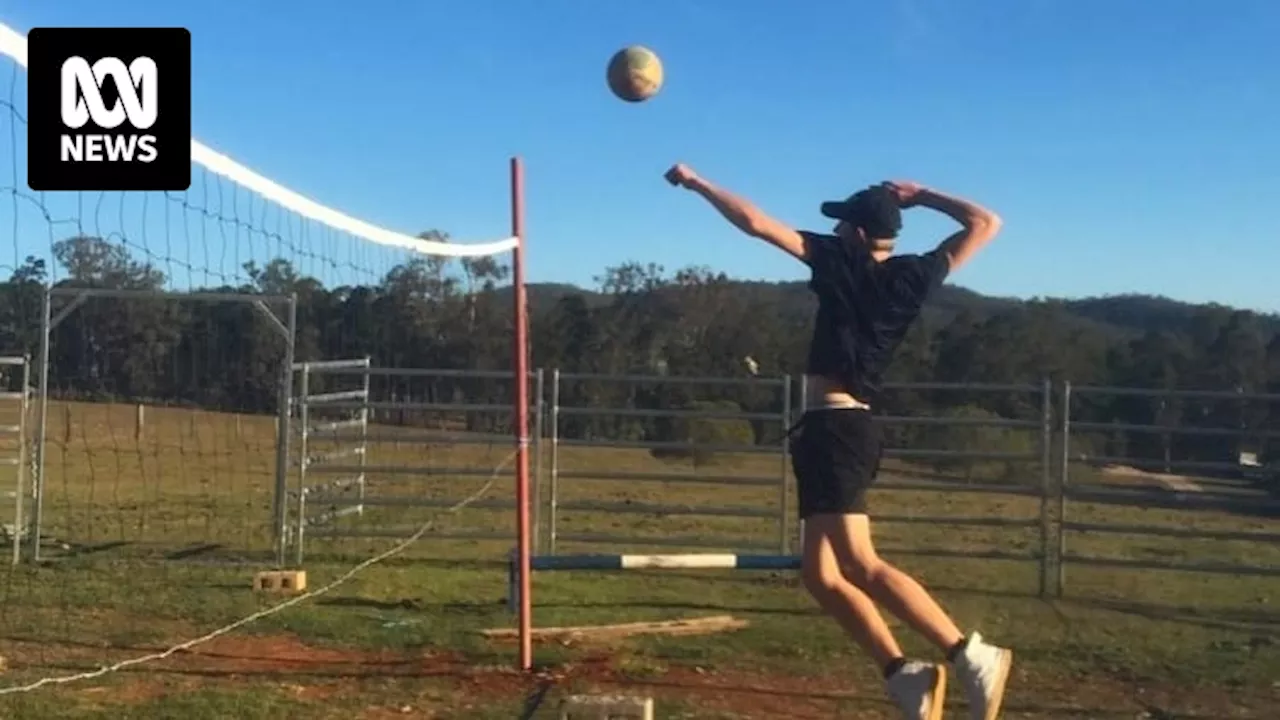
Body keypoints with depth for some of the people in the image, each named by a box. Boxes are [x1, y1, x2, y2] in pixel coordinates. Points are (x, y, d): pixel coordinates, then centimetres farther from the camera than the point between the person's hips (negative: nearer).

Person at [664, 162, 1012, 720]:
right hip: (849, 429, 9)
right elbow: (985, 223, 23)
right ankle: (904, 675, 4)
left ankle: (971, 656, -20)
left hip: (834, 428, -9)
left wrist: (695, 182, 9)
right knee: (820, 574, 9)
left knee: (858, 565, -18)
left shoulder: (841, 262, -2)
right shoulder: (914, 276, 12)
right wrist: (921, 197, 26)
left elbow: (755, 222, -3)